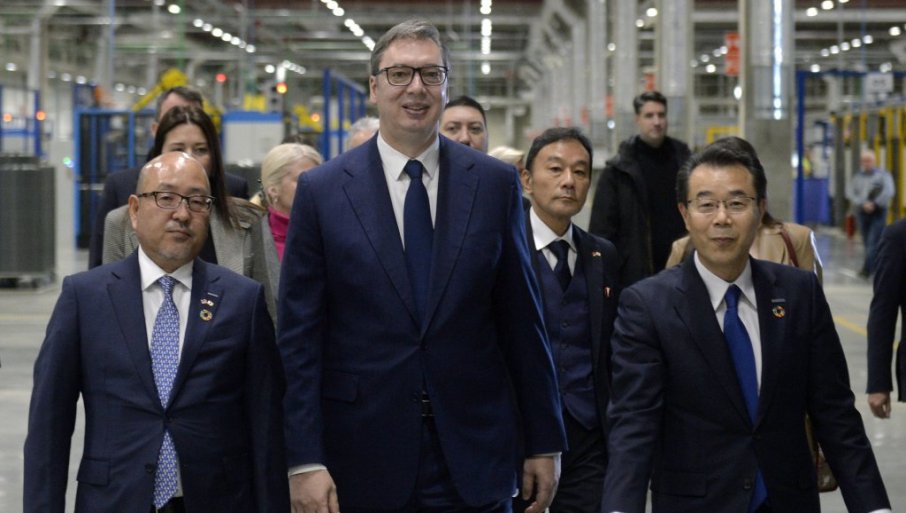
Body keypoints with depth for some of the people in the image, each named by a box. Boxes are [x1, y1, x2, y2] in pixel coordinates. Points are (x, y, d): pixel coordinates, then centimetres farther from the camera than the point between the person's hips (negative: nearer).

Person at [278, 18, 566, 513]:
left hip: (475, 456, 1)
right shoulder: (322, 190, -1)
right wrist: (304, 460, -8)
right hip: (363, 461, -1)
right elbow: (299, 336, -2)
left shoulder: (494, 184, 3)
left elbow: (521, 322, 5)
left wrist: (543, 442, 6)